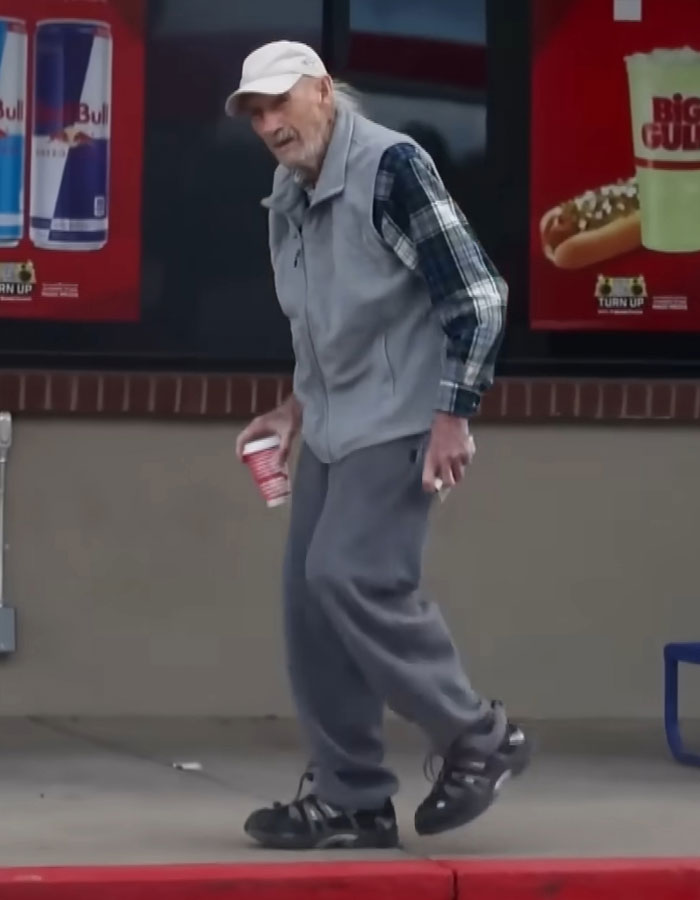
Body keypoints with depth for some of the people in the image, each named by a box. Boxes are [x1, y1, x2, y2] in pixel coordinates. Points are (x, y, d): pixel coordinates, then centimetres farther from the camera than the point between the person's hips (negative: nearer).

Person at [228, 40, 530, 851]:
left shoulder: (390, 166, -17)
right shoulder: (287, 198, 9)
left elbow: (476, 292, -18)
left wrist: (453, 416, -19)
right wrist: (295, 408, 16)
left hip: (399, 419, -9)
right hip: (332, 426, 9)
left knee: (353, 576, -18)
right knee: (309, 593, 3)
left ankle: (478, 738, -2)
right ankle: (351, 799, 9)